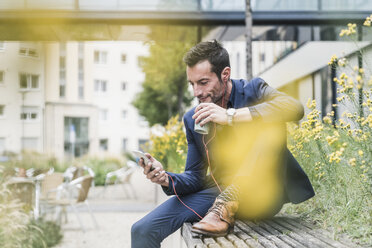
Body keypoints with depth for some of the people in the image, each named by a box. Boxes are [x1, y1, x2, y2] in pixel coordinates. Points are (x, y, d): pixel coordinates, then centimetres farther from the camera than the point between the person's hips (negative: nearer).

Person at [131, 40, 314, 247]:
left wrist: (231, 116, -28)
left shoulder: (253, 90, -3)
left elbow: (295, 108, -25)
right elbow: (195, 177, 8)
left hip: (263, 196, -2)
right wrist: (167, 179, -15)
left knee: (273, 125, -30)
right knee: (143, 230, -16)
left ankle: (226, 205, -30)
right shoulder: (193, 119, 7)